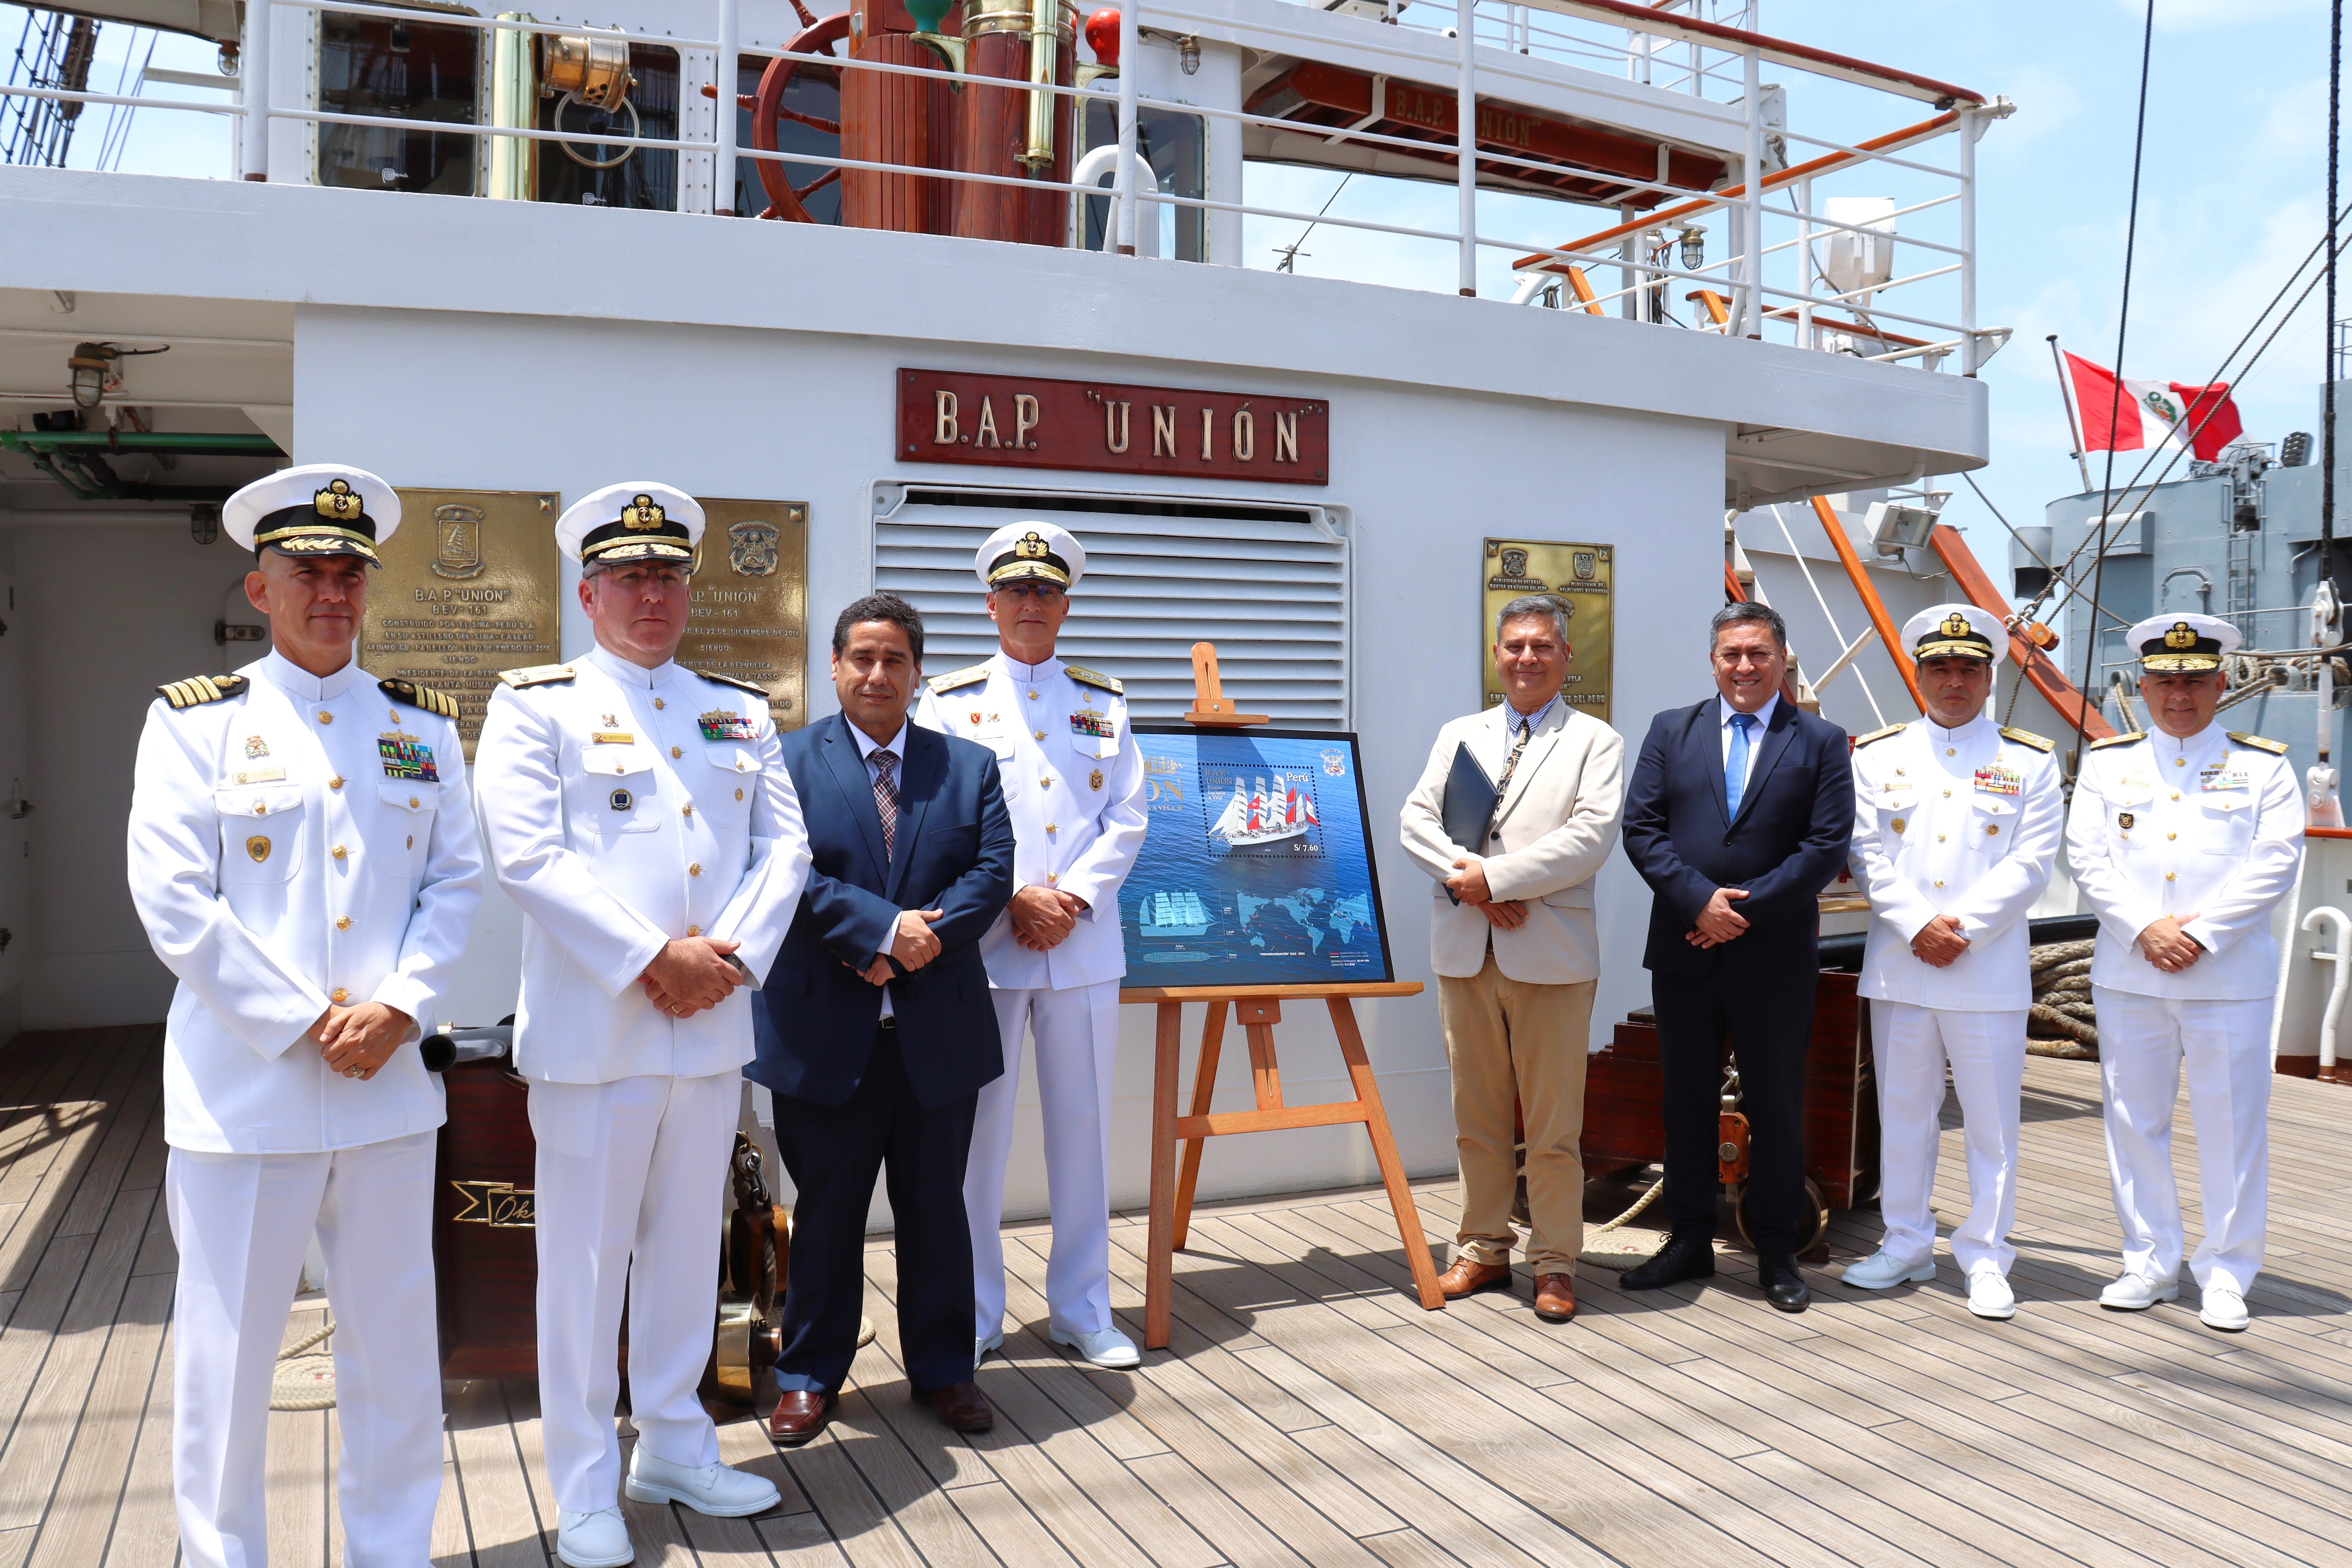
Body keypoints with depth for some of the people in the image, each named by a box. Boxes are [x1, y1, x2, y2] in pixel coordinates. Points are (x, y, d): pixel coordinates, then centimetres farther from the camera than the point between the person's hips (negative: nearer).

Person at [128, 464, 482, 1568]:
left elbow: (456, 880, 6)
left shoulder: (423, 725, 10)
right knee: (226, 1351, 6)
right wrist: (302, 1022, -12)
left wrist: (398, 1009, -9)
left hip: (390, 1084, 3)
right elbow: (172, 900, -7)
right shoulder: (194, 720, 1)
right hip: (244, 1092, -3)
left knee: (395, 1344, 12)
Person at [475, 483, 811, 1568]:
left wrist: (731, 956, -9)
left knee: (688, 1244, 14)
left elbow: (784, 846, 8)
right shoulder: (536, 704, 0)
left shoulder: (740, 710, 14)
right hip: (594, 1028, -4)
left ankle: (675, 1448, 30)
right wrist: (651, 960, -16)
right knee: (587, 1257, 4)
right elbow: (527, 856, -11)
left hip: (714, 1024, 5)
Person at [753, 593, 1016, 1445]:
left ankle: (943, 1370, 28)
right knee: (826, 1212, 10)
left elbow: (993, 871, -1)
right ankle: (809, 1376, 25)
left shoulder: (970, 765, 9)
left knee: (935, 1209, 13)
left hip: (940, 1027, 2)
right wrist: (884, 929, -20)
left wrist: (926, 939, -16)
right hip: (825, 1031, -2)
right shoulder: (787, 761, 1)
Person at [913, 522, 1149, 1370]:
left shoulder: (1104, 702, 13)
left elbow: (1127, 818, 6)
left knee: (1083, 1125, 7)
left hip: (1085, 946, 2)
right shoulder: (950, 701, 5)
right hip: (984, 943, -2)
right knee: (976, 1128, 2)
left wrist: (1072, 898, -8)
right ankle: (973, 1314, 16)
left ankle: (1082, 1308, 20)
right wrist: (1017, 898, -12)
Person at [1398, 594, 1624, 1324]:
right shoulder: (1458, 735, 17)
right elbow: (1417, 820, 7)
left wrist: (1494, 876, -15)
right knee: (1477, 1117, 11)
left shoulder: (1595, 742, 4)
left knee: (1553, 1124, 2)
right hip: (1465, 951, 4)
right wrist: (1464, 879, -11)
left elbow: (1591, 836, -10)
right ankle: (1484, 1249, 23)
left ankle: (1555, 1264, 14)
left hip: (1552, 953, -3)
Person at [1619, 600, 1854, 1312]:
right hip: (1684, 952, 2)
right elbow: (1641, 827, 0)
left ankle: (1776, 1253, 19)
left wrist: (1747, 910, -14)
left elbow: (1827, 845, -6)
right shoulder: (1671, 731, 8)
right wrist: (1700, 900, -13)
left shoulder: (1821, 742, 3)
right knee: (1686, 1101, 10)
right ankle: (1690, 1240, 23)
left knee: (1776, 1108, 6)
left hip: (1774, 957, -2)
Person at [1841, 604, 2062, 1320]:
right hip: (1898, 966, 2)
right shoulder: (1876, 755, 9)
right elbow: (1867, 854, 1)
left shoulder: (2029, 762, 6)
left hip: (1990, 971, -1)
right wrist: (1918, 925, -11)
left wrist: (1962, 926, -13)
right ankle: (1907, 1245, 22)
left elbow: (2031, 863, -3)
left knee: (1992, 1121, 3)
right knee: (1903, 1113, 10)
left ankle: (1986, 1259, 14)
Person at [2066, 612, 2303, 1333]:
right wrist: (2146, 928, -12)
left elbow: (2275, 862, -5)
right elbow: (2087, 856, 1)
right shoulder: (2106, 762, 9)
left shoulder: (2263, 765, 5)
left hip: (2229, 977, -2)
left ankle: (2226, 1274, 15)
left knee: (2232, 1125, 2)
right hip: (2128, 976, 2)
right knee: (2135, 1122, 7)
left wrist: (2201, 933, -14)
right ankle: (2150, 1263, 20)